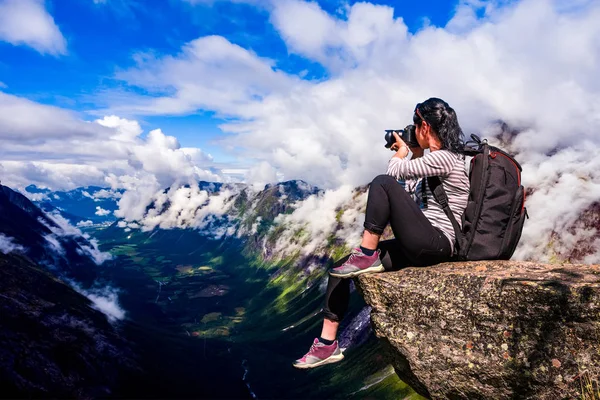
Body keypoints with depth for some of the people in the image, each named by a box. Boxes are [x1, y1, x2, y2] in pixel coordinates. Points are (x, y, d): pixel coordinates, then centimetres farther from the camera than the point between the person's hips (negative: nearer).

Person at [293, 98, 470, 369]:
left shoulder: (444, 158, -14)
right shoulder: (440, 157, 17)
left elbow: (393, 171, -11)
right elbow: (412, 184, 25)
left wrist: (402, 151, 9)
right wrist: (416, 153, 19)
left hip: (435, 245, -10)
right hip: (422, 245, 10)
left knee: (383, 183, -23)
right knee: (340, 269, -1)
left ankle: (366, 256, -13)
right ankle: (327, 344, 4)